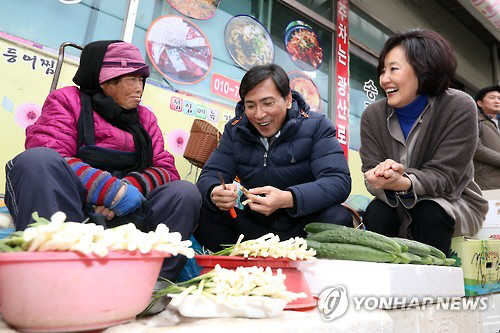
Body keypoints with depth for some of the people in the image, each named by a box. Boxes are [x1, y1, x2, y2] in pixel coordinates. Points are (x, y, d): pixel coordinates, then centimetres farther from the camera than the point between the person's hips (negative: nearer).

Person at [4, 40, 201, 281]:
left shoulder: (146, 118, 21)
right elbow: (48, 159, -7)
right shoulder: (67, 99, 11)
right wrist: (110, 189, -19)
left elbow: (166, 169, 9)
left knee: (185, 192, -18)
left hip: (122, 216, 3)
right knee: (36, 159, -28)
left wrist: (131, 186, -13)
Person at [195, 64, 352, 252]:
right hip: (253, 225, 2)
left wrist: (288, 199, -38)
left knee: (337, 218, -31)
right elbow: (210, 175, -2)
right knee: (201, 211, -18)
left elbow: (339, 181, -20)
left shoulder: (316, 126, -8)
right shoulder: (235, 130, 2)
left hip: (301, 224, -2)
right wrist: (215, 193, -29)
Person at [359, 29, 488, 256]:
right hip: (397, 205, 2)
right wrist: (385, 180, -40)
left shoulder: (459, 108, -16)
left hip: (453, 203, -1)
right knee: (375, 213, -28)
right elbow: (371, 172, -14)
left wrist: (403, 182, -43)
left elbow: (443, 175, -22)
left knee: (429, 215, -32)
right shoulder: (372, 116, -8)